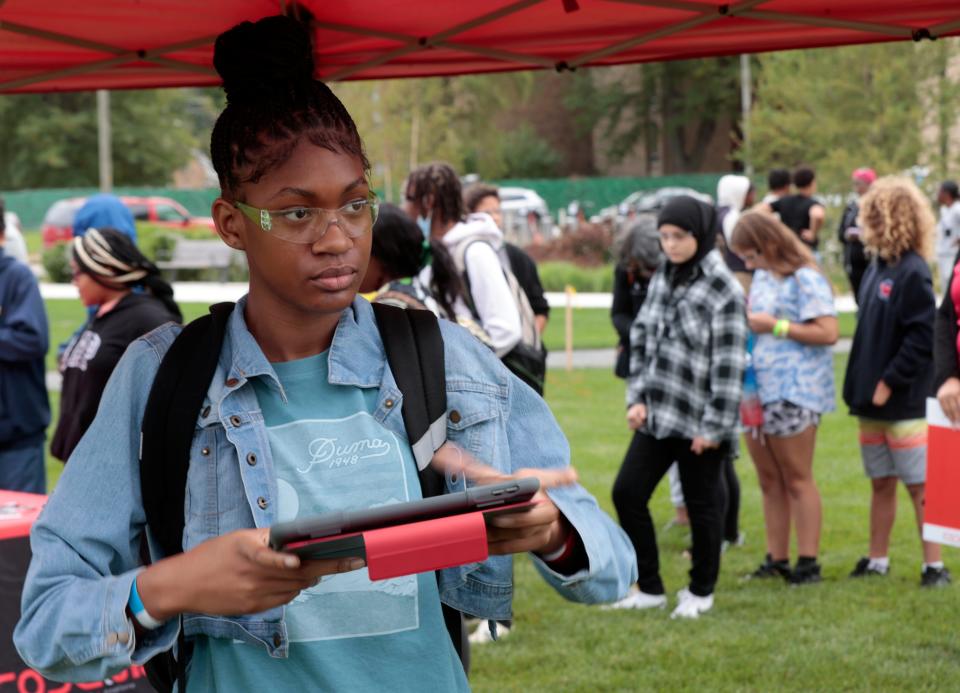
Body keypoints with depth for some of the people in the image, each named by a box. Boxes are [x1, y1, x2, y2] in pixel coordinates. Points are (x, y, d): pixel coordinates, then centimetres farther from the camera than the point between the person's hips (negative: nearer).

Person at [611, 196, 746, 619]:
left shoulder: (723, 290, -12)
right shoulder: (662, 279, 9)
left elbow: (728, 364, -14)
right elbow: (642, 338, 14)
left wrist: (713, 425, -15)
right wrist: (637, 397, 5)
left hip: (698, 419, -7)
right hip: (657, 414, 7)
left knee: (702, 504, 5)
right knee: (627, 492, 3)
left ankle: (700, 592, 24)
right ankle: (649, 588, 16)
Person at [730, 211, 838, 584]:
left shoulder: (806, 279, -11)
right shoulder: (763, 277, 14)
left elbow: (828, 332, -18)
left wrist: (774, 326, -17)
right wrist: (744, 318, 6)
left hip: (793, 392, -8)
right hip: (756, 389, 8)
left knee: (797, 479, -2)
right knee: (769, 480, 10)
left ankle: (808, 562, 3)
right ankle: (777, 560, 15)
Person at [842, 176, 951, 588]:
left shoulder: (913, 273, -15)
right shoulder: (876, 268, 11)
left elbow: (922, 338, -19)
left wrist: (889, 382, -19)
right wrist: (858, 384, 11)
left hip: (904, 401, -8)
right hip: (871, 401, 8)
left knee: (920, 485, -2)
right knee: (881, 484, 15)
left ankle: (934, 565, 4)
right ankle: (877, 561, 23)